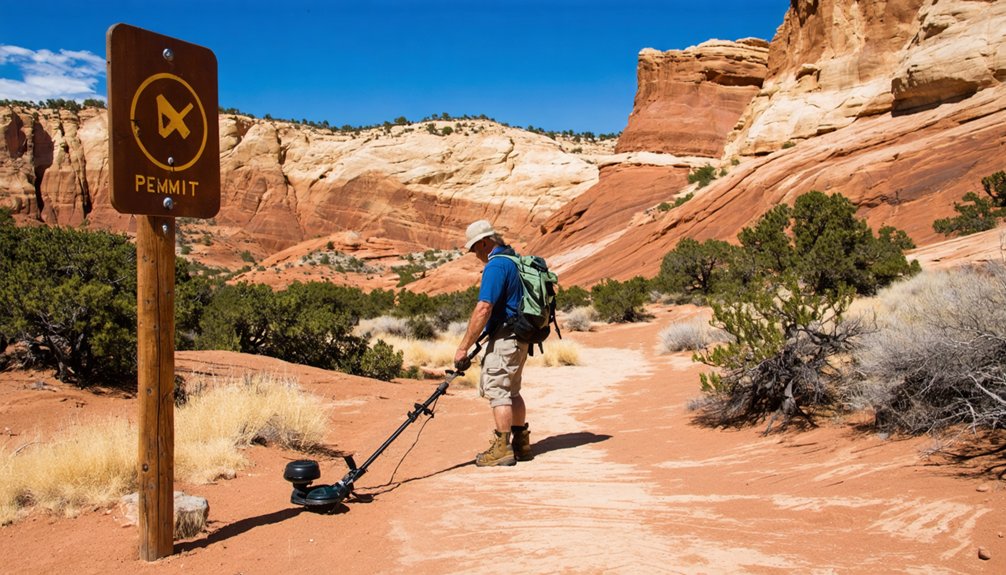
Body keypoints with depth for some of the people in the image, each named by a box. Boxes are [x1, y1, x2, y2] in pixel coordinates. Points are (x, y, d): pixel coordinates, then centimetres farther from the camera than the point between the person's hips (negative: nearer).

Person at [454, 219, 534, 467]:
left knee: (496, 389, -5)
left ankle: (502, 448, -4)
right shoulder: (514, 260, 15)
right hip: (520, 337, 10)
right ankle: (521, 444, 21)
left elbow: (483, 310, -23)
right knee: (511, 391, 16)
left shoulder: (495, 266, -16)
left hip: (504, 337, -10)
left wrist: (463, 347, -21)